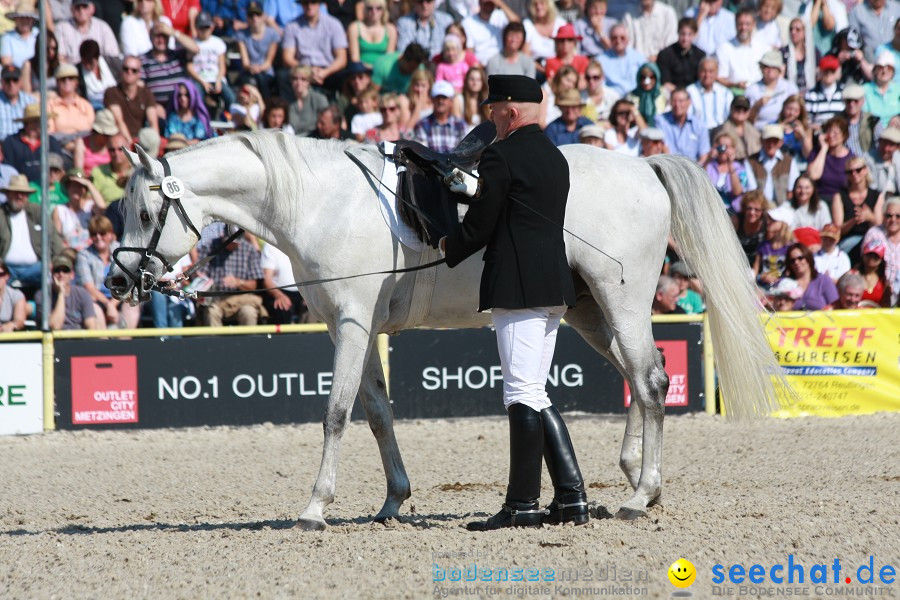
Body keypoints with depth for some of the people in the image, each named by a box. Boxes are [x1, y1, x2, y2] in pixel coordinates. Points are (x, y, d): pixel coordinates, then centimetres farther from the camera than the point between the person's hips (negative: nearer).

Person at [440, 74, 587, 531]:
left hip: (516, 287, -9)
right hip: (554, 286, 9)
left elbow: (479, 224, -10)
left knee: (522, 395, -7)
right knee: (534, 397, 13)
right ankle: (571, 498, 8)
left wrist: (450, 249, 10)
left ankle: (523, 505, -7)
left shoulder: (501, 156, -10)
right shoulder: (555, 158, 17)